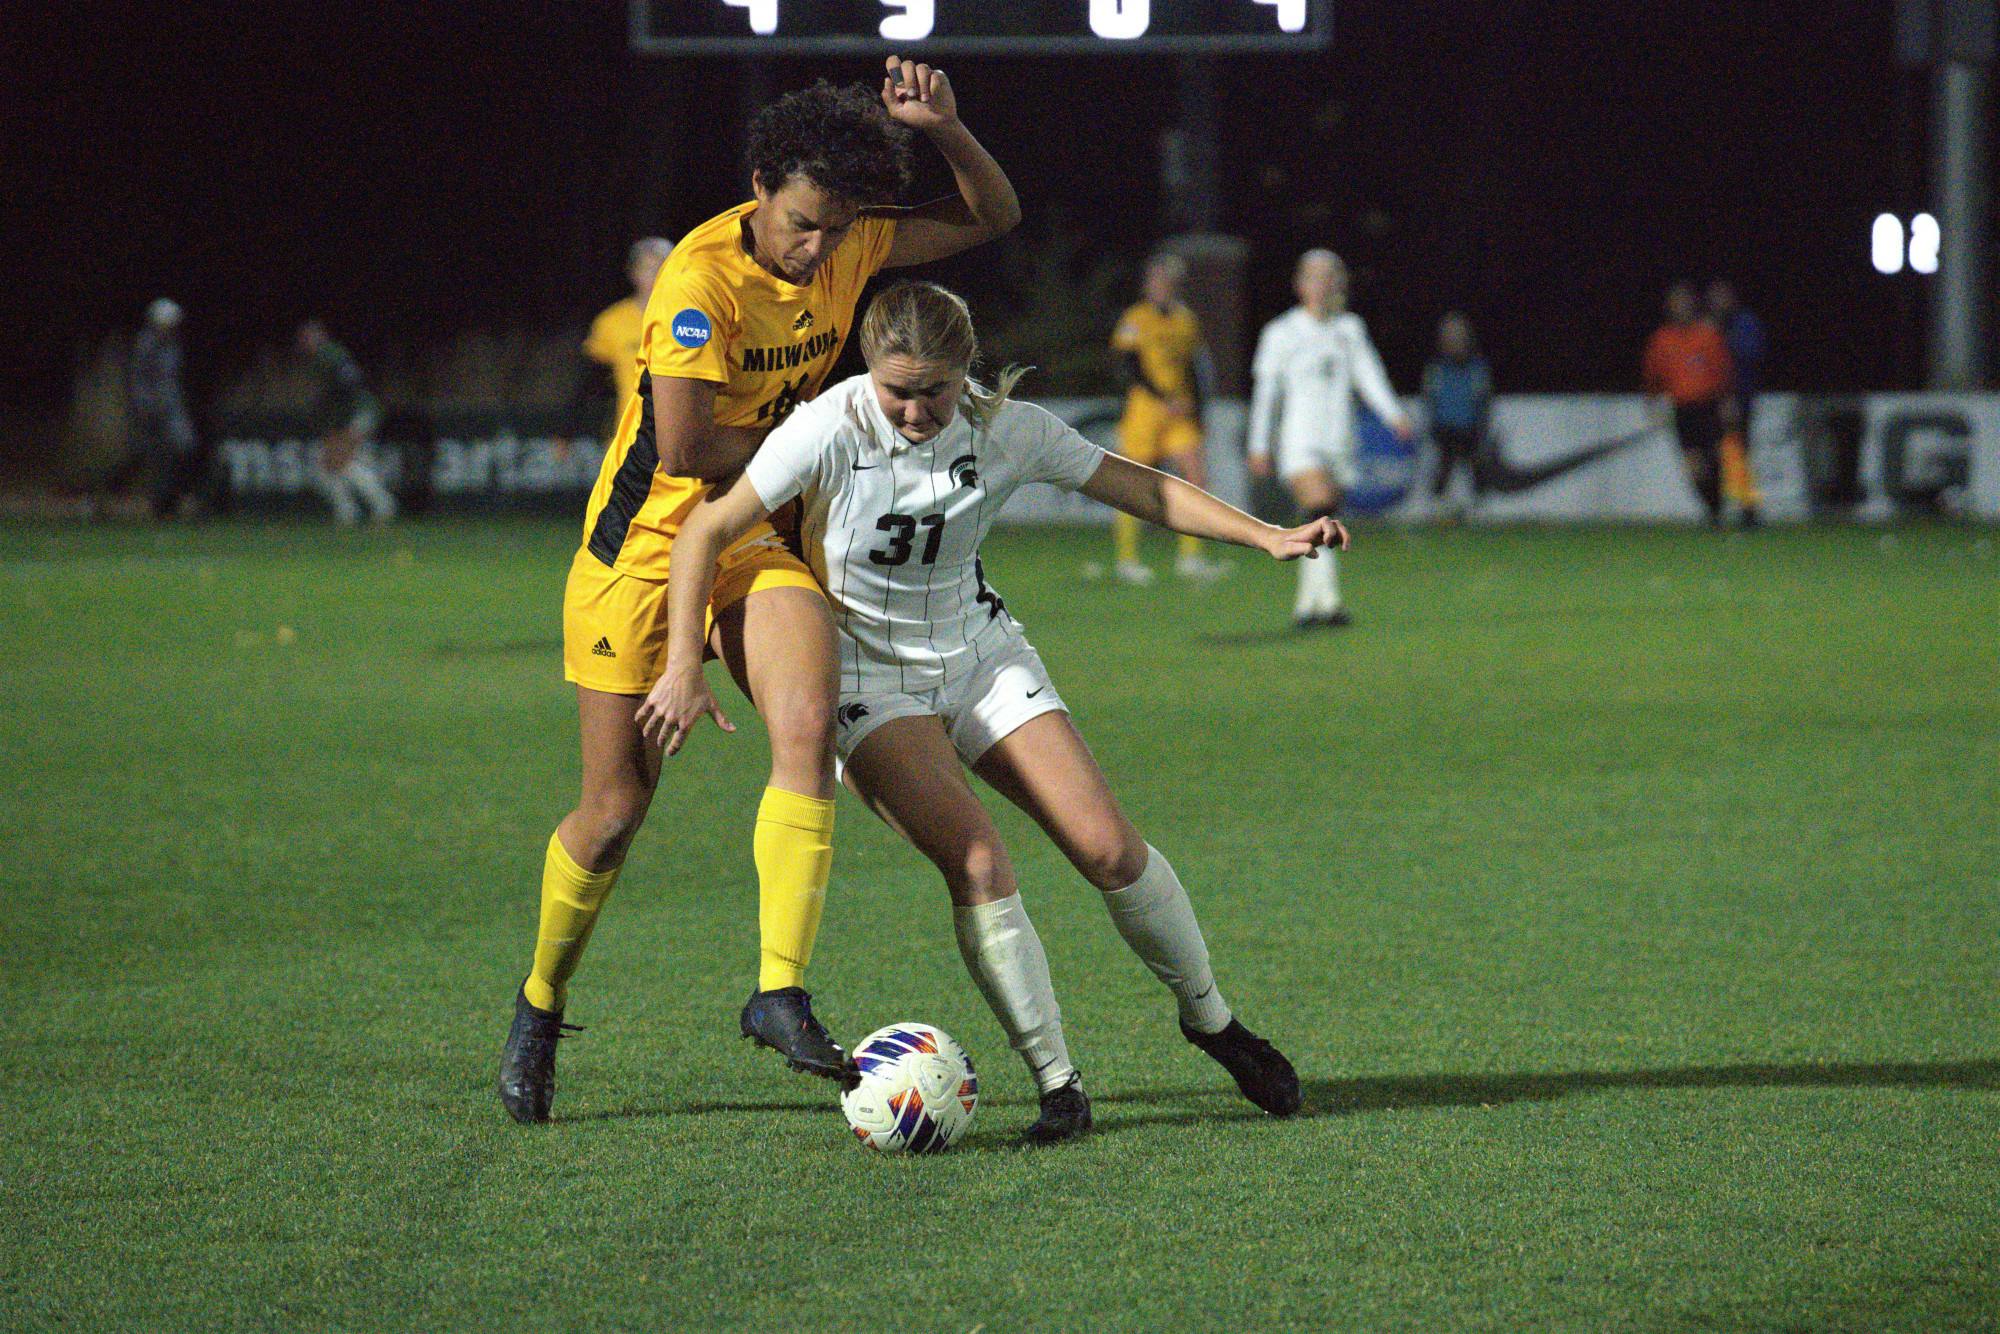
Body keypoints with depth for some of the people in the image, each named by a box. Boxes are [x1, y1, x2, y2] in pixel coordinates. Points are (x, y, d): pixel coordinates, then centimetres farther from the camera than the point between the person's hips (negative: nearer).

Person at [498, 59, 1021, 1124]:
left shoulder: (848, 248, -2)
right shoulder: (702, 277, -23)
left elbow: (992, 217, 8)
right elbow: (685, 448, -25)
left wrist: (945, 129, -12)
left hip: (764, 534, 5)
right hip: (648, 538, -5)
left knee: (806, 731, -23)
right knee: (614, 811, 0)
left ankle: (780, 994, -24)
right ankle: (539, 1004, 24)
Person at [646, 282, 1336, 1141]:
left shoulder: (1006, 430, -13)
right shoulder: (829, 432, -22)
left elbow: (1135, 486, -3)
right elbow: (707, 530, -15)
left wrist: (1268, 537, -11)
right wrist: (684, 666, -21)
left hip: (980, 654, 3)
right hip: (867, 677, -3)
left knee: (1107, 846, -10)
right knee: (977, 861, -24)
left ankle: (1209, 1018, 14)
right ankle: (1055, 1083, -14)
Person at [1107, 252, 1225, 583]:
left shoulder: (1186, 321, 14)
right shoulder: (1135, 320, -4)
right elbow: (1129, 370, -11)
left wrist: (1196, 412, 13)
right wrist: (1164, 399, -18)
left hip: (1180, 416, 5)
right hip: (1143, 409, -5)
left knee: (1196, 479, -8)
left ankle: (1191, 557, -4)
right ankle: (1126, 558, 10)